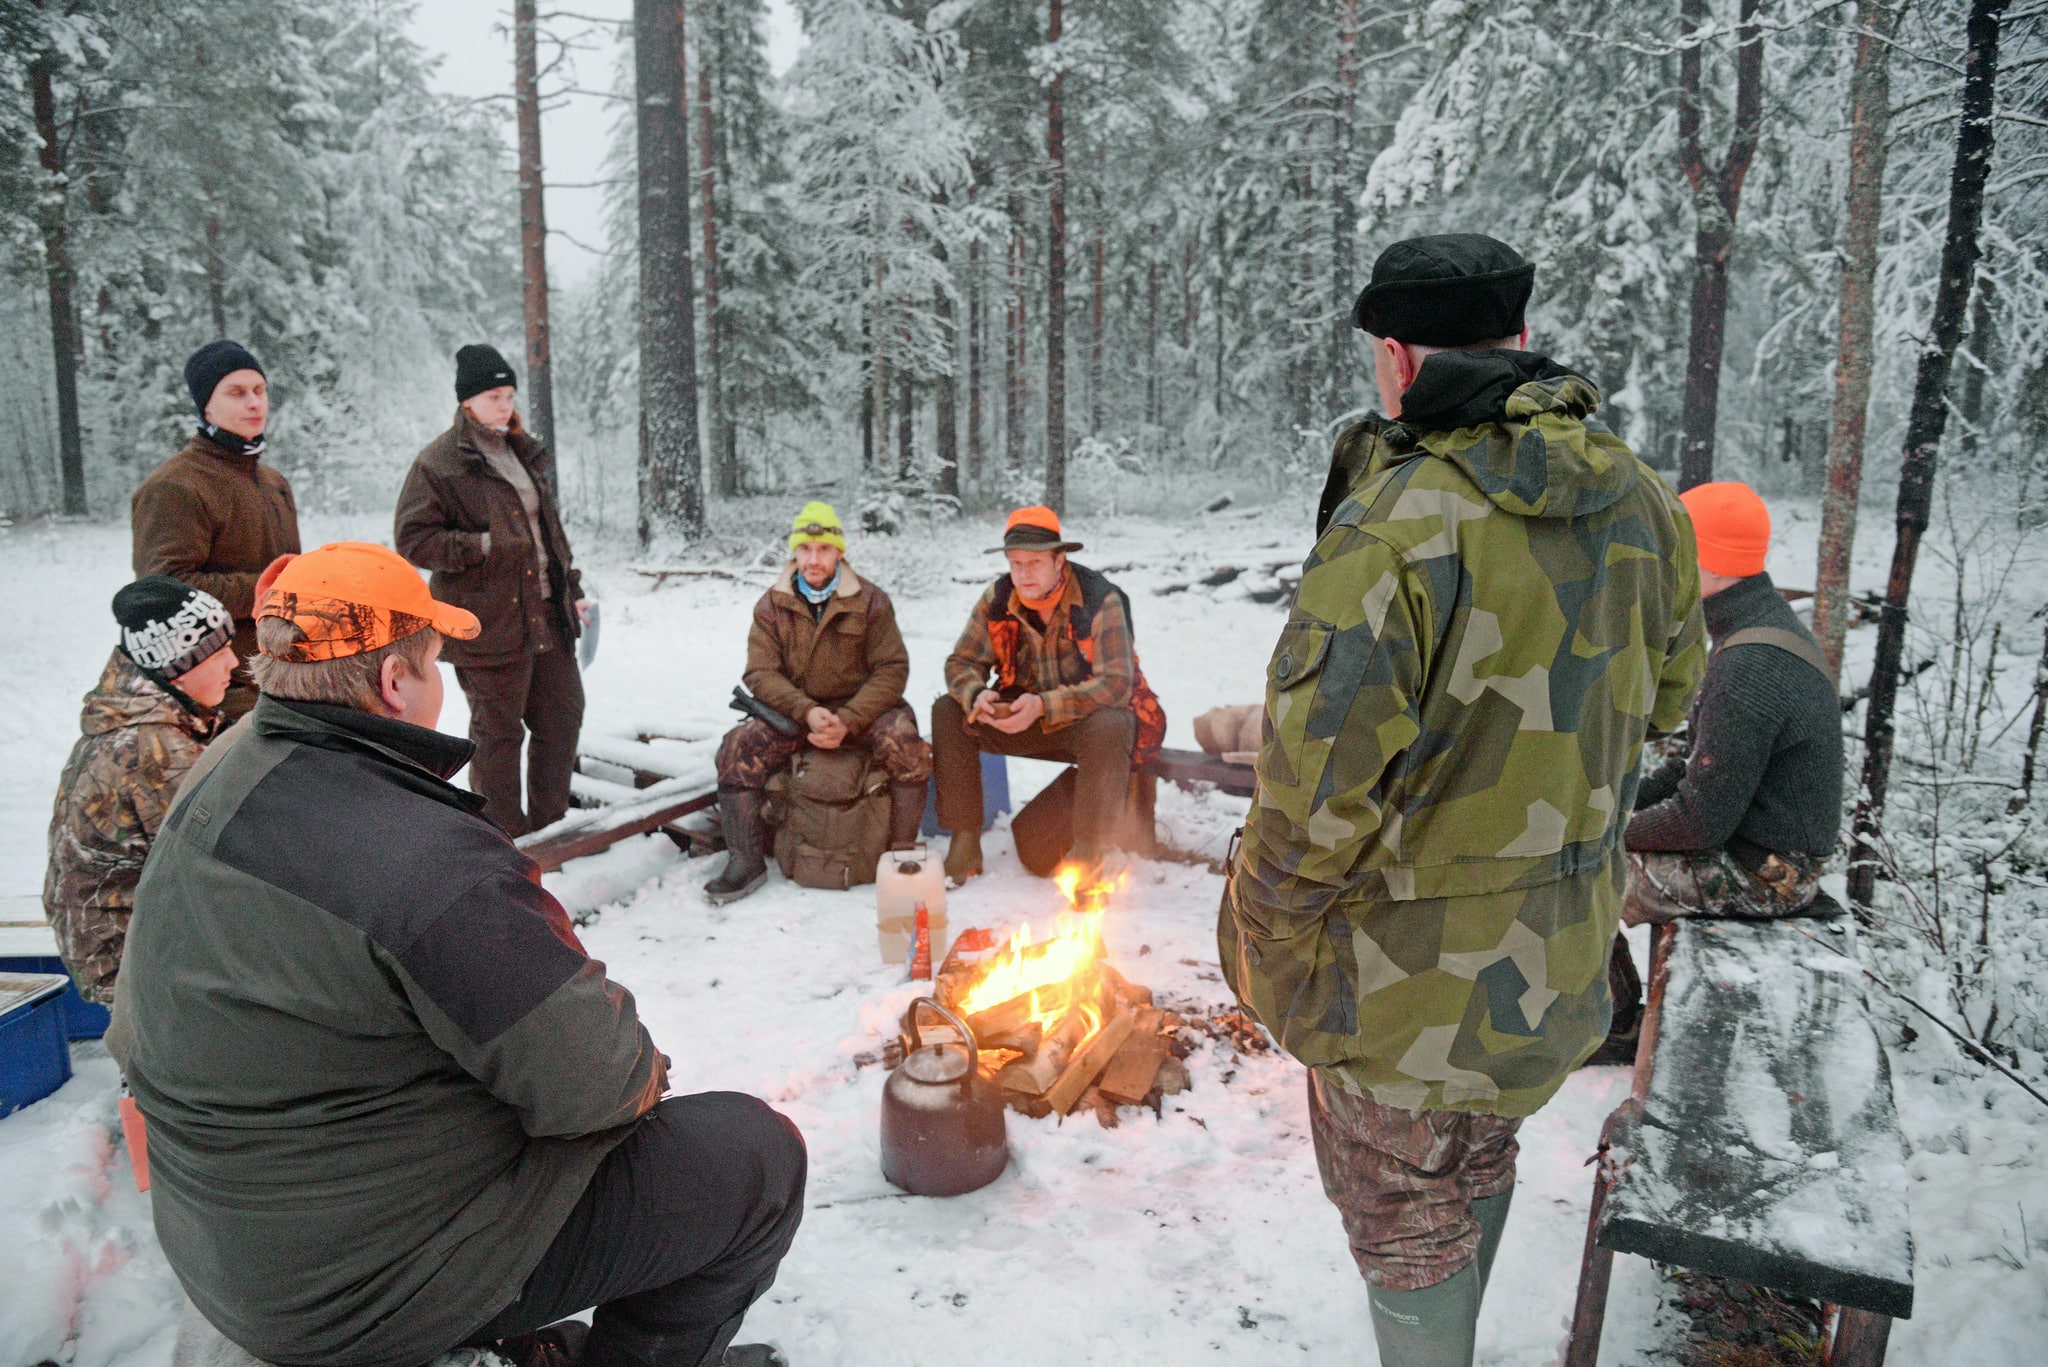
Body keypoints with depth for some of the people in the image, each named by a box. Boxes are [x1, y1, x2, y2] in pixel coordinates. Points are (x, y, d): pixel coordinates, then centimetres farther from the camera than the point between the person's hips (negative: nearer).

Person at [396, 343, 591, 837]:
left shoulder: (523, 453, 15)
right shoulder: (439, 463, -9)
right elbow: (412, 539, -11)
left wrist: (571, 588, 19)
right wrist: (481, 546, -20)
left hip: (547, 615, 8)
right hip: (490, 624, -8)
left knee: (563, 714, 13)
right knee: (498, 730, 2)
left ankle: (550, 825, 28)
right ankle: (507, 838, 14)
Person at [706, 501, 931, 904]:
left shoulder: (870, 601, -2)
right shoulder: (772, 606, 3)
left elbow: (892, 670, -8)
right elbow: (760, 673, -4)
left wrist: (848, 721, -23)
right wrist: (807, 712, -23)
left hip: (862, 706, -2)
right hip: (793, 711, 2)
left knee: (906, 744, -31)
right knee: (738, 747, -22)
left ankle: (903, 853, -16)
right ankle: (746, 860, -12)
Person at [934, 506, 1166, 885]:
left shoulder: (1101, 602, -21)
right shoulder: (996, 600, -6)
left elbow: (1116, 684, -27)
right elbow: (962, 662, -2)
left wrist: (1044, 705, -38)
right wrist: (977, 695, -27)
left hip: (1091, 717, -4)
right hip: (1021, 713, 4)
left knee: (1107, 729, -39)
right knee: (948, 713, -15)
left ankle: (1086, 853, -23)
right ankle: (964, 843, -10)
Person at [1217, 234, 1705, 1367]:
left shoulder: (1394, 530, -28)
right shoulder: (1636, 502, -4)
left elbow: (1317, 792, -28)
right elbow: (1666, 693, 11)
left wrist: (1261, 938, -11)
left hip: (1413, 974, -7)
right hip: (1563, 949, 8)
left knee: (1403, 1208, 15)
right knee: (1480, 1162, 29)